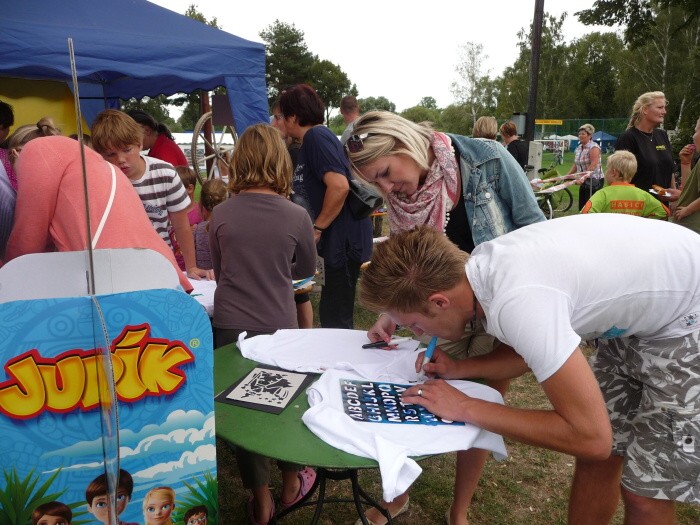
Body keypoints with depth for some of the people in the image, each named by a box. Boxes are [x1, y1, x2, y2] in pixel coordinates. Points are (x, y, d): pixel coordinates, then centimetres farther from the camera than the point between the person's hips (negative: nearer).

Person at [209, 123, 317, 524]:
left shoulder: (221, 214, -7)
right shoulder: (296, 216, -12)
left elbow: (219, 272, 7)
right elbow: (308, 270, 6)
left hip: (230, 326, 1)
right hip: (279, 326, -1)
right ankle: (291, 483, 41)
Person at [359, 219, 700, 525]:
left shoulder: (518, 303, -37)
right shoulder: (484, 266, -10)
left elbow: (591, 437, -31)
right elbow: (534, 347, 8)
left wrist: (464, 408, -25)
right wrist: (459, 369, -5)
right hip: (644, 310, 7)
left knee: (645, 489, -1)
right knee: (598, 461, 12)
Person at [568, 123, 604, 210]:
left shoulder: (594, 147, -12)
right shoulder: (578, 148, 12)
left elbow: (593, 165, -22)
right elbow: (575, 164, 16)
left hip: (594, 180, -8)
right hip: (584, 181, 8)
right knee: (582, 207, 7)